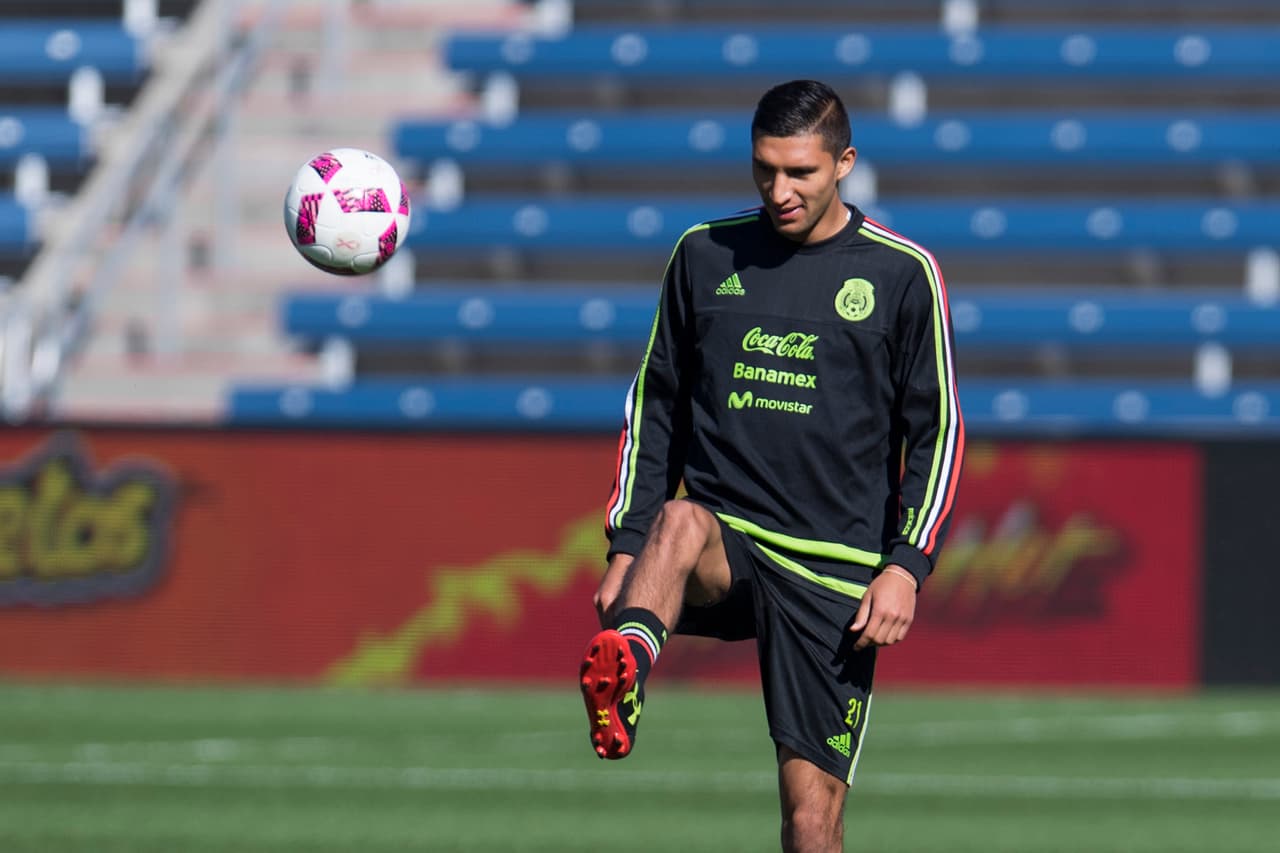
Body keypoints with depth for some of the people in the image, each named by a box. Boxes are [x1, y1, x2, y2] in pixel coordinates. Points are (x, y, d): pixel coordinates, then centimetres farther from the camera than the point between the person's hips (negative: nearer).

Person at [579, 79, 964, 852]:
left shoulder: (902, 274, 3)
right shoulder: (705, 256, 10)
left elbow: (938, 432, 4)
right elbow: (656, 408, 15)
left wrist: (907, 566, -7)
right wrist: (626, 546, 6)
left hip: (834, 576, -1)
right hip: (726, 542, 1)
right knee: (679, 524, -36)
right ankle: (624, 670, -66)